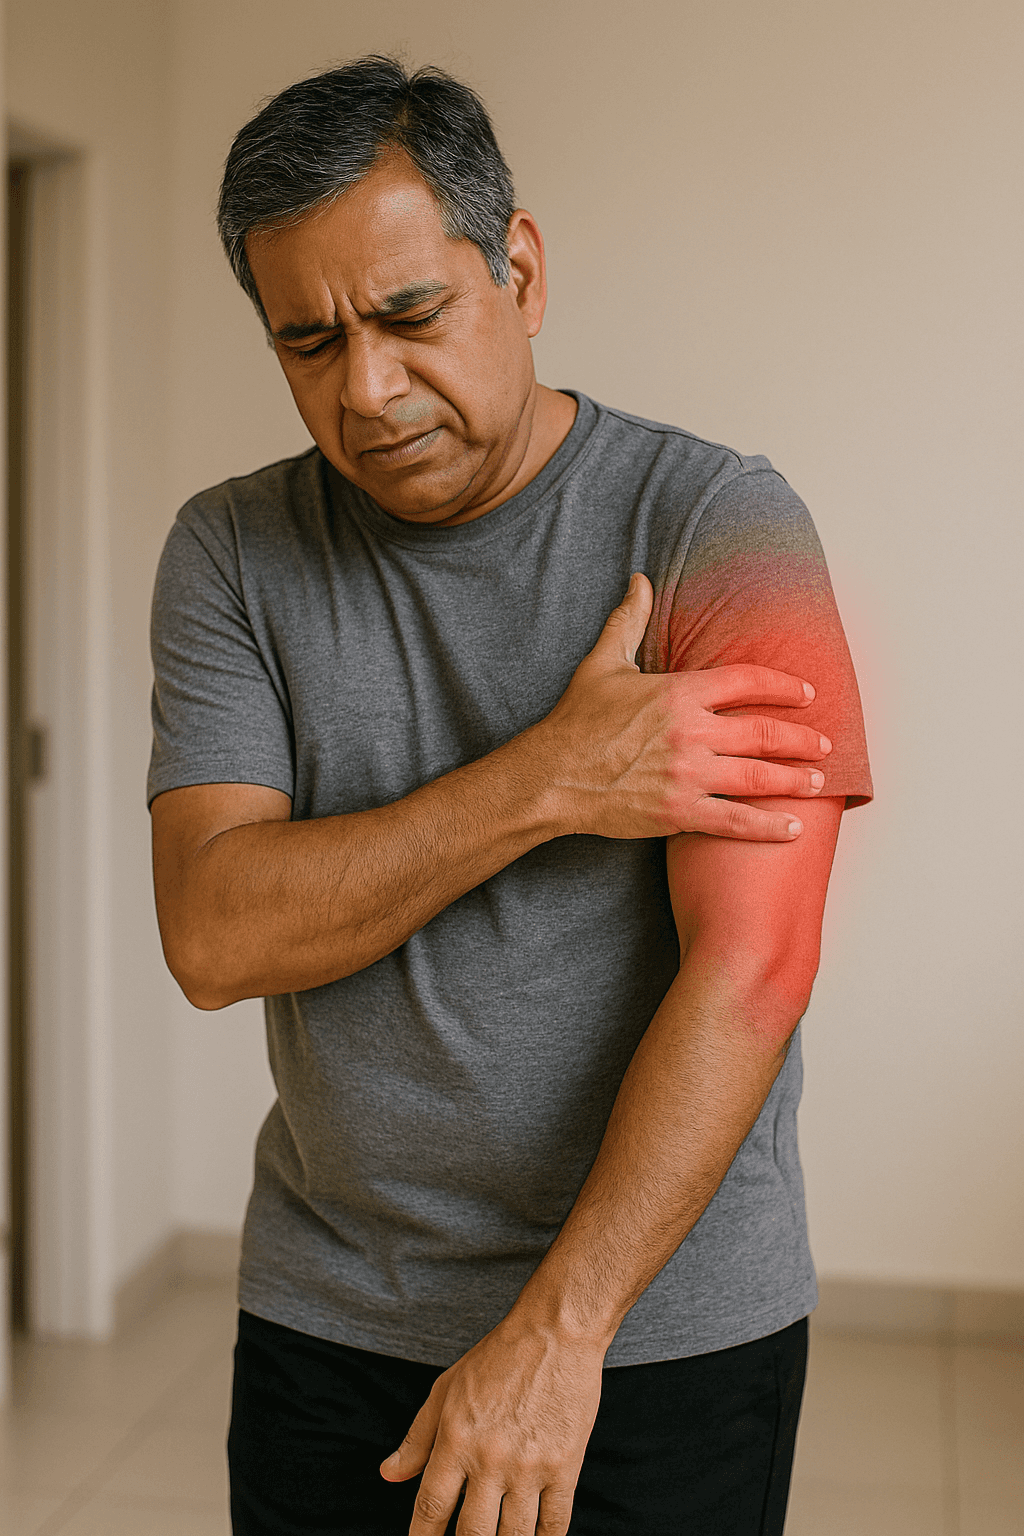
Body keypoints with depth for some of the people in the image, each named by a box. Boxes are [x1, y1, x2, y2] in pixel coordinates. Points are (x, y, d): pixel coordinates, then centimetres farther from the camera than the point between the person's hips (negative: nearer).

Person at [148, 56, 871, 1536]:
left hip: (662, 1323, -2)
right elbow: (212, 936, -12)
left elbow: (751, 968, -19)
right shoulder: (232, 553, -2)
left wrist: (558, 1332, -22)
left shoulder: (723, 526, -12)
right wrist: (548, 781, -21)